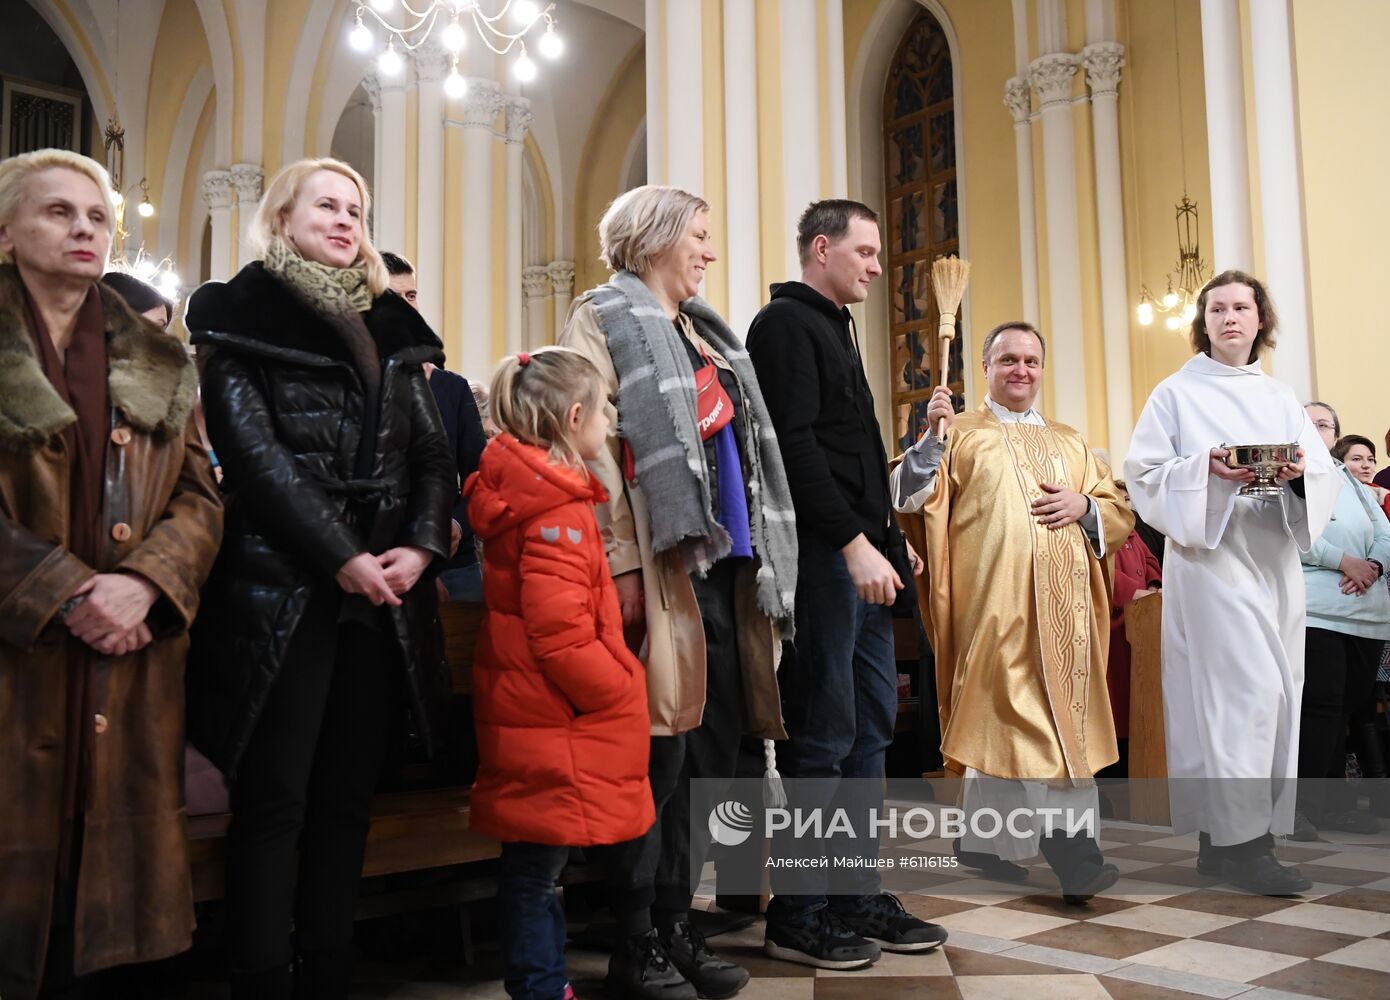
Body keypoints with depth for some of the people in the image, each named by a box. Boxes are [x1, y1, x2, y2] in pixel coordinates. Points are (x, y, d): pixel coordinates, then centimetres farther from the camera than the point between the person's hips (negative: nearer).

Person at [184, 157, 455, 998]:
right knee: (275, 800, -2)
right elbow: (252, 448, -9)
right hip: (282, 589, -5)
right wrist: (339, 557, -15)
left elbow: (433, 450, 11)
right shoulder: (240, 317, 3)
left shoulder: (389, 327, 18)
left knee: (348, 797, 9)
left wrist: (421, 545, -6)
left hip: (385, 595, 5)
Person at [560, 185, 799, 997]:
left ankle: (677, 923, 21)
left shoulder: (705, 333, 22)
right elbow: (592, 449, -12)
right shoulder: (604, 321, -1)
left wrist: (756, 553, 16)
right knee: (661, 753, -4)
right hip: (661, 563, -8)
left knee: (715, 747, 8)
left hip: (722, 562, 8)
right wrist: (620, 565, -20)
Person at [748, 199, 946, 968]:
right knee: (823, 738, -5)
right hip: (821, 556, -10)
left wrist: (888, 542, 16)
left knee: (869, 729, 11)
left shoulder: (832, 328, 23)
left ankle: (858, 898, 20)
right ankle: (796, 916, 6)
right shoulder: (785, 324, -7)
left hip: (860, 558, 10)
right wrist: (853, 543, -21)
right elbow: (793, 446, -18)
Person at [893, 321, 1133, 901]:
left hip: (1064, 602, 5)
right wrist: (931, 434, -17)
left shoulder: (1071, 443, 23)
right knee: (1014, 712, -13)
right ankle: (1070, 846, -13)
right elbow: (911, 496, -4)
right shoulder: (960, 433, 10)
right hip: (995, 601, -4)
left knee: (1065, 720, 2)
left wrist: (1083, 506, -2)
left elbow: (1120, 514, 19)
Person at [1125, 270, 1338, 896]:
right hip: (1210, 555, -5)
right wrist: (1206, 469, -18)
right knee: (1245, 688, -15)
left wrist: (1299, 472, -12)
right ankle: (1240, 840, -12)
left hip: (1274, 557, 6)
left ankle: (1224, 840, 11)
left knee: (1273, 692, 3)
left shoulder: (1281, 399, 18)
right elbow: (1145, 474, -3)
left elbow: (1324, 475, 11)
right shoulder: (1177, 393, 5)